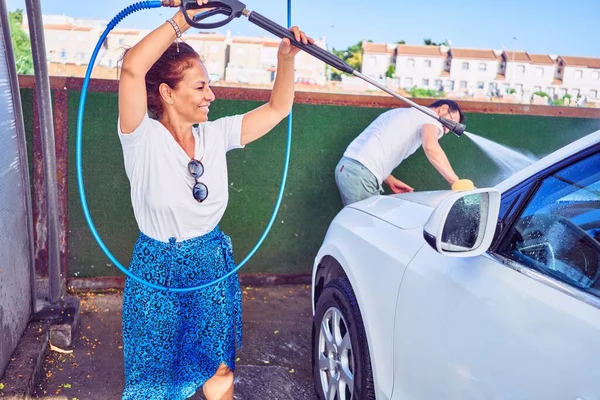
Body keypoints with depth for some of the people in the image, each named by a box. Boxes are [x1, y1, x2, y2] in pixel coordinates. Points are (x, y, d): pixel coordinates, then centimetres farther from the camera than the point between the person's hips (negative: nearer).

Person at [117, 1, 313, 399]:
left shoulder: (215, 135, -2)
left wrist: (286, 58, -7)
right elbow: (133, 68, -35)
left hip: (214, 265, 4)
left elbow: (277, 109, 5)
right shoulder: (143, 139, -18)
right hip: (159, 270, -4)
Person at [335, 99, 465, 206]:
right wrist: (456, 183, -15)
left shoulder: (404, 114, 29)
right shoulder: (430, 116, 1)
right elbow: (430, 147, -21)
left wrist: (390, 181, 16)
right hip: (360, 173, -9)